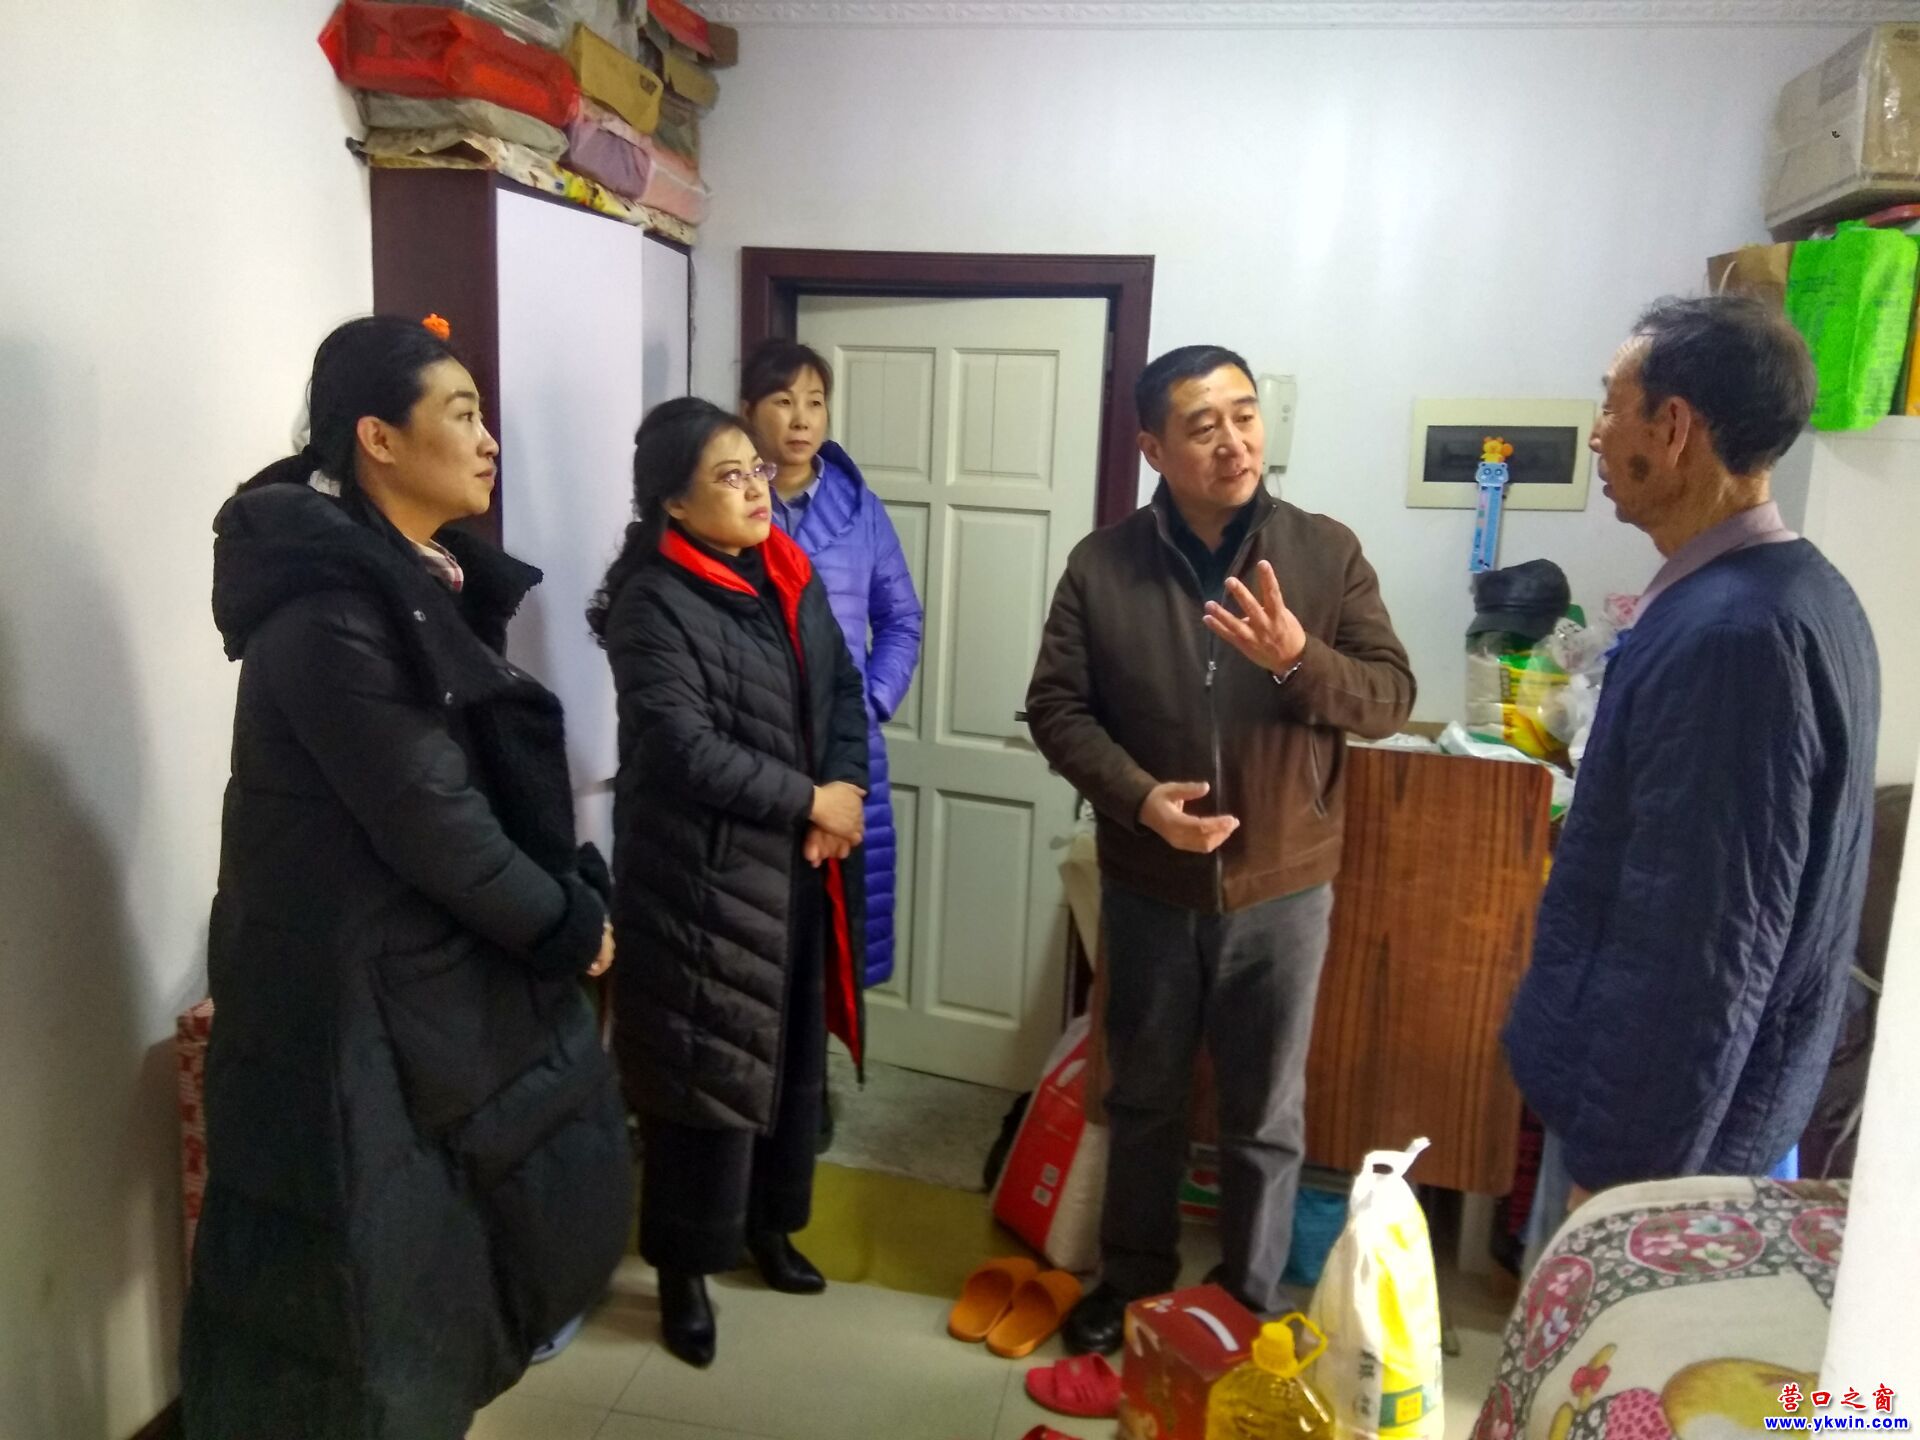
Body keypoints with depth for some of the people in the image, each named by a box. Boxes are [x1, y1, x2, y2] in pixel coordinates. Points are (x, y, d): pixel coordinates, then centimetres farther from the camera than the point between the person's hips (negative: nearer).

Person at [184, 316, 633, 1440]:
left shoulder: (432, 581, 7)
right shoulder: (328, 610, -23)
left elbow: (505, 781, 9)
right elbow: (427, 818, -23)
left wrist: (575, 894, -2)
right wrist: (567, 924, -10)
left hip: (458, 963, 10)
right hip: (360, 993, -9)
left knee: (534, 1187, 21)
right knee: (377, 1253, 7)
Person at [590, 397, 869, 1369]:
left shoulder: (790, 578, 7)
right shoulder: (652, 604, -15)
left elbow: (844, 689, 9)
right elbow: (687, 750, -22)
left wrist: (842, 796, -8)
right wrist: (810, 800, -16)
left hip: (798, 864, 7)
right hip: (700, 873, -7)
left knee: (793, 1053, 17)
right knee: (705, 1070, 4)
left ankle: (768, 1224, 38)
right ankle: (683, 1268, 24)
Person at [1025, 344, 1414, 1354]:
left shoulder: (1325, 552, -6)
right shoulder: (1102, 565, -6)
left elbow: (1392, 698, -7)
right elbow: (1056, 707, -5)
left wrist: (1299, 658, -26)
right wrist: (1138, 797, -20)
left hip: (1281, 889, 0)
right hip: (1148, 886, 1)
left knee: (1265, 1117, 13)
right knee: (1143, 1099, 18)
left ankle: (1251, 1308, 35)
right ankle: (1133, 1280, 41)